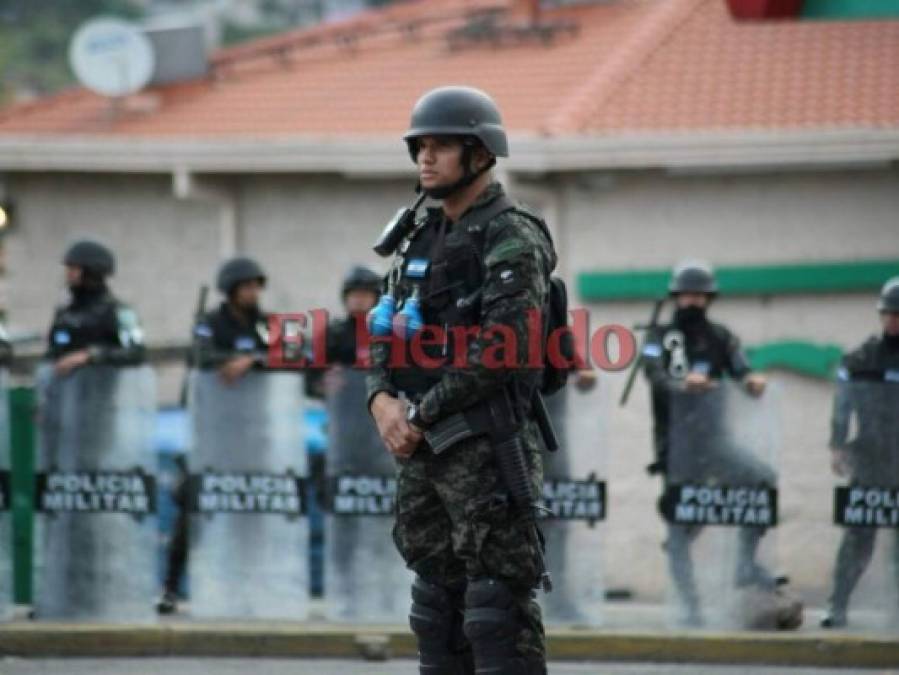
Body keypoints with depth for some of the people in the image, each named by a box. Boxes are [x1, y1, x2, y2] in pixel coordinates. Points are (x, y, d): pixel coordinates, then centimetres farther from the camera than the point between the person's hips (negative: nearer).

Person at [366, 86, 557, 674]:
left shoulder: (512, 240, -10)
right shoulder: (421, 238, 17)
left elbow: (503, 349, -19)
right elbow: (387, 335, 17)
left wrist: (420, 413, -14)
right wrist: (383, 400, -3)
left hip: (485, 447, -9)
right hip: (420, 450, 9)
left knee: (498, 608, -9)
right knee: (437, 602, 12)